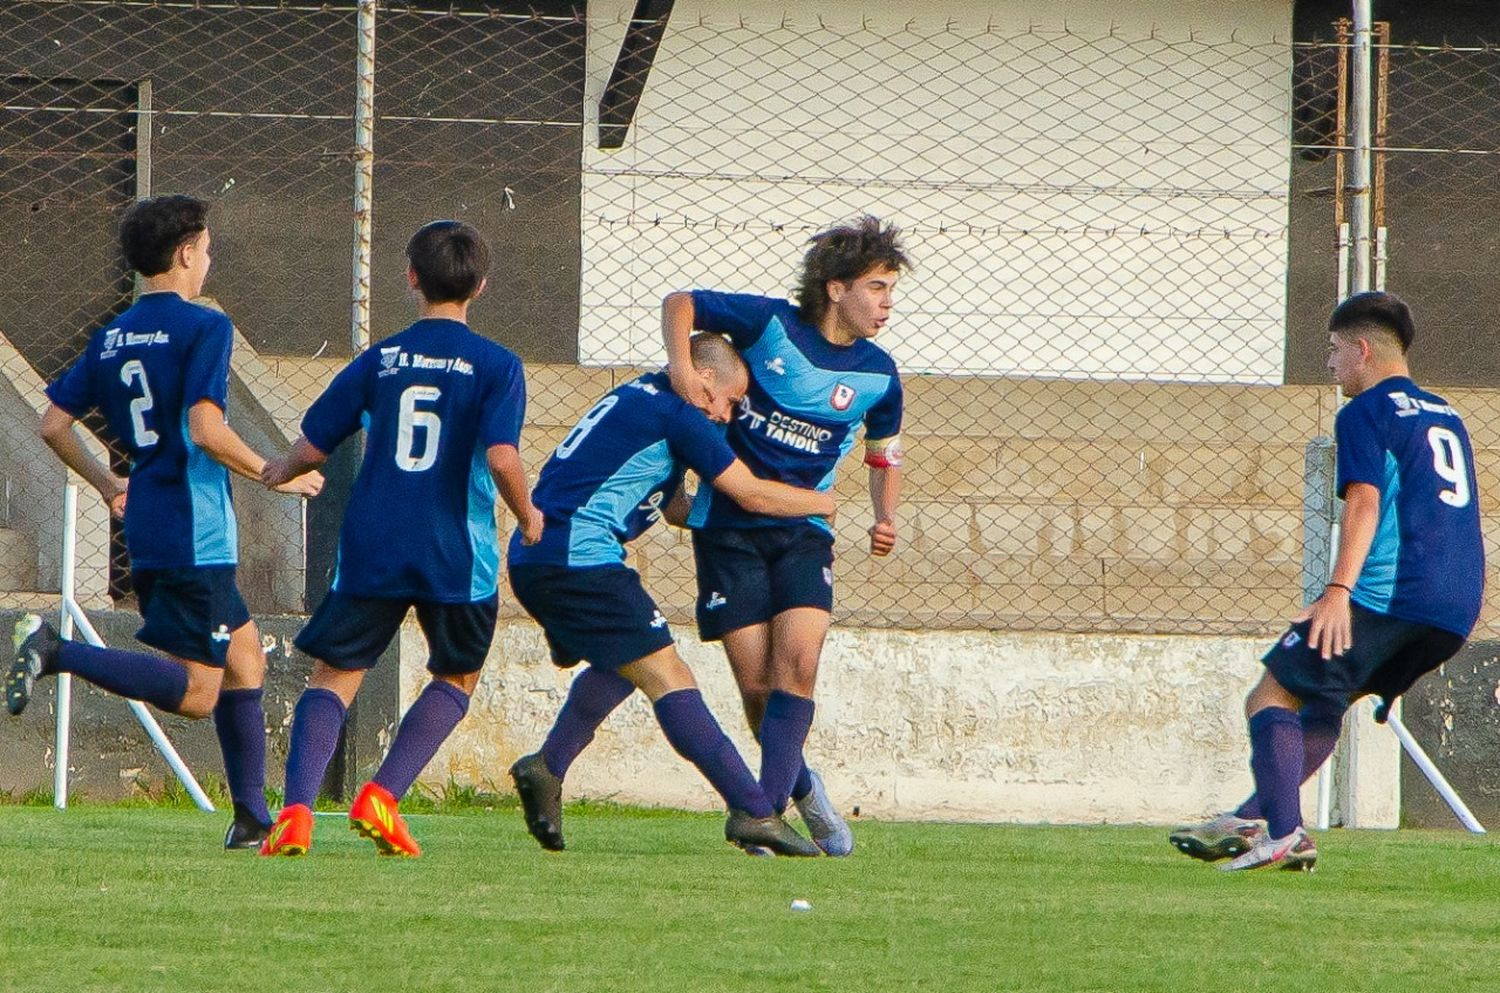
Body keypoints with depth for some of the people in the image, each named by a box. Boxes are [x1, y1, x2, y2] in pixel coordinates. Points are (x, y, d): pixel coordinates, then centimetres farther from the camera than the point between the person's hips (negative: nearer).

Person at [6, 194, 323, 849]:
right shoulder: (204, 327, -10)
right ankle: (58, 654, -21)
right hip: (195, 535, -8)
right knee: (196, 692, -7)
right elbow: (205, 430, -20)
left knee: (244, 654, 18)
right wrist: (275, 475, -7)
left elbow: (54, 425, 11)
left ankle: (251, 816, 16)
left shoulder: (111, 338, 12)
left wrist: (108, 486, 25)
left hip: (147, 532, 8)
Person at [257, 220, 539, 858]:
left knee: (335, 676, 7)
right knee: (457, 678, 19)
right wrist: (527, 517, 3)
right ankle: (382, 796, 2)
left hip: (372, 548, 1)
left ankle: (296, 809, -13)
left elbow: (313, 446, 9)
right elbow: (502, 456, -15)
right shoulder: (496, 365, -2)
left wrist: (281, 471, 31)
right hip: (457, 554, -1)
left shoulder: (379, 361, 5)